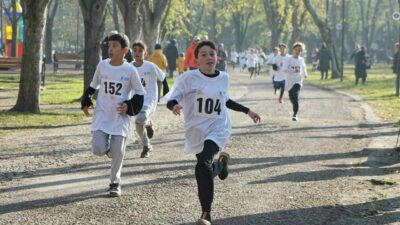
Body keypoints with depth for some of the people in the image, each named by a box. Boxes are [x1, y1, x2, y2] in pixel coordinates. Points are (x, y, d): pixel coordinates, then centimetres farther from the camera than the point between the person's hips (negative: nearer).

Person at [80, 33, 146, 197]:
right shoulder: (102, 65, 0)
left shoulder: (130, 70, -7)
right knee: (98, 149, -13)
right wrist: (86, 103, 11)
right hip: (102, 116, 2)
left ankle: (115, 183, 18)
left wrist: (129, 106, -11)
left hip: (120, 117, -2)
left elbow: (140, 94, 3)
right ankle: (109, 148, 23)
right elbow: (93, 86, 16)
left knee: (118, 153, -2)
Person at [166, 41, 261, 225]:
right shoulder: (189, 78, -11)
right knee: (205, 171, 12)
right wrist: (175, 106, -35)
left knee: (203, 165, -25)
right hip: (196, 132, 1)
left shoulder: (223, 78, 1)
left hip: (218, 129, -1)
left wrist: (247, 111, 24)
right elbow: (172, 100, -11)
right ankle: (220, 163, 51)